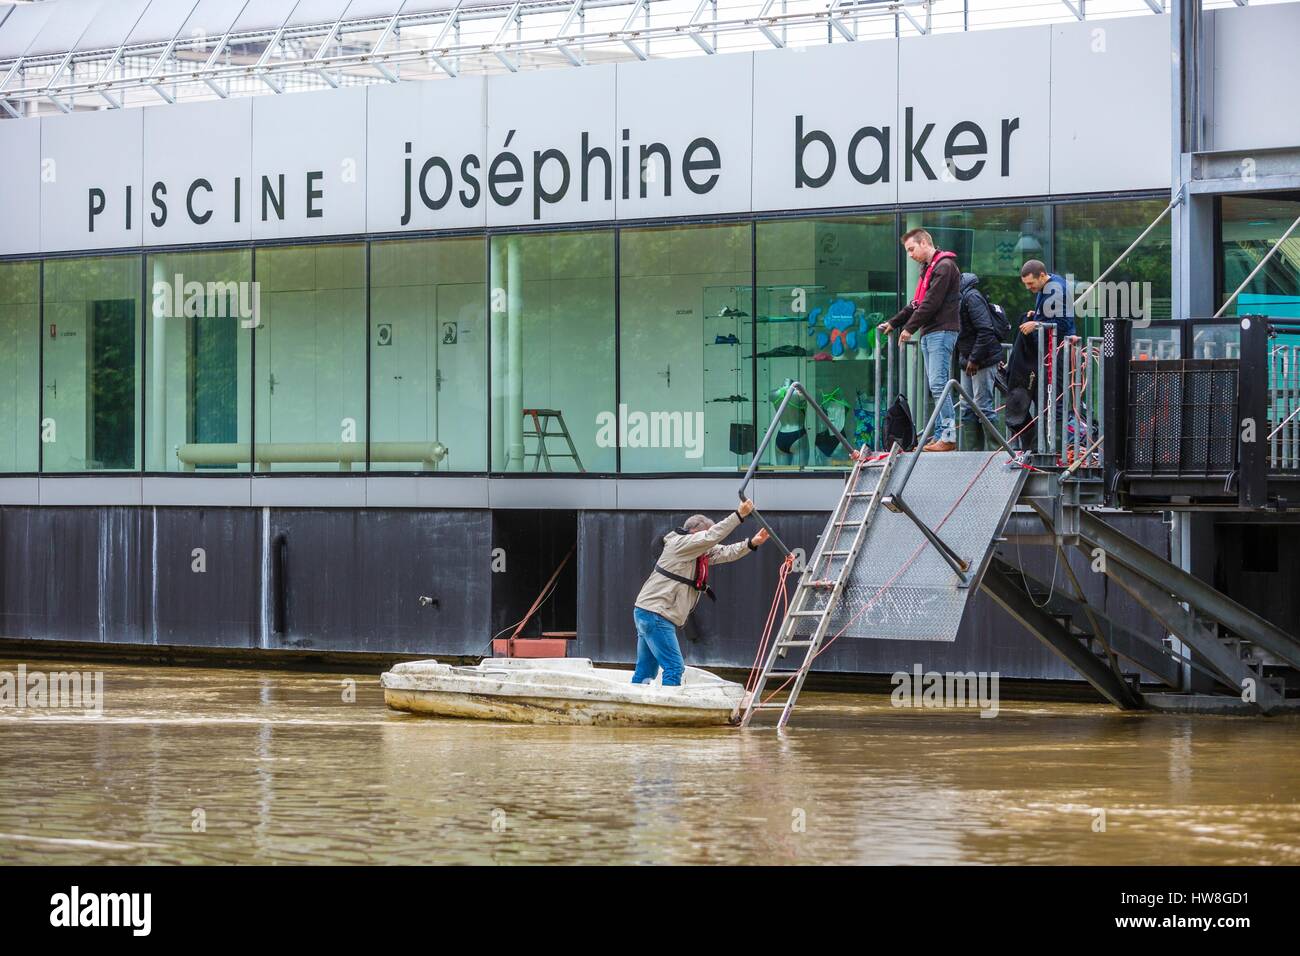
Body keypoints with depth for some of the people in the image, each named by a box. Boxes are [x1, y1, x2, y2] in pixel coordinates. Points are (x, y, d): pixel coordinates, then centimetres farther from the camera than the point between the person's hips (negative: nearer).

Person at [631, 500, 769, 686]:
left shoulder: (701, 552, 16)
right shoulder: (681, 544, -11)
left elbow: (725, 553, 10)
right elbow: (712, 537, -22)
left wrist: (752, 543, -5)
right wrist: (739, 515, -24)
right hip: (655, 614, -10)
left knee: (646, 671, 11)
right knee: (674, 667, -13)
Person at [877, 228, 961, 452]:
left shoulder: (944, 266, -9)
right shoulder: (928, 269, 22)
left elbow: (932, 303, -16)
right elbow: (917, 303, 25)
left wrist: (910, 328, -13)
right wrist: (893, 323, 20)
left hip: (941, 331, -10)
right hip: (929, 333, 10)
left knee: (938, 383, -14)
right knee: (935, 386, 7)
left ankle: (948, 436, -16)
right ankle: (940, 436, 7)